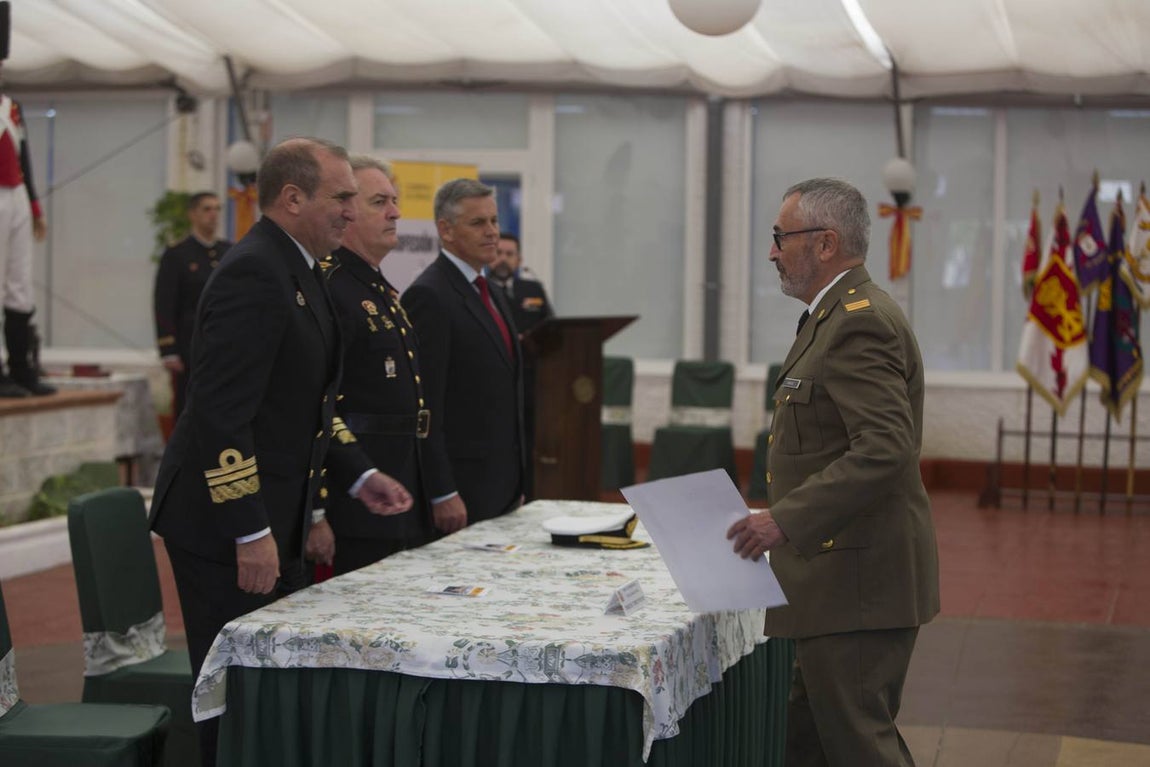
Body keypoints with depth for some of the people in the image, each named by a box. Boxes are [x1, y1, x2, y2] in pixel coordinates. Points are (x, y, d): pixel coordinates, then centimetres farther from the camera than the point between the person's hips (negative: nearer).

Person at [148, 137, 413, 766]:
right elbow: (220, 413, -25)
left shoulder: (296, 270, 13)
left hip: (272, 522, 10)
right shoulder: (254, 273, -19)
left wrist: (357, 475, 12)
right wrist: (250, 532, -25)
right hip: (225, 526, -10)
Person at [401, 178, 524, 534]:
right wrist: (442, 494, -20)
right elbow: (425, 404, -17)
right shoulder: (429, 296, -13)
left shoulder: (486, 291, 16)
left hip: (501, 483, 9)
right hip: (461, 488, -8)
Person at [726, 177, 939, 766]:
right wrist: (784, 516, 18)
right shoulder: (838, 316, 16)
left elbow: (884, 449, -28)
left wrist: (786, 520, -28)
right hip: (836, 575, 11)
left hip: (858, 579, -11)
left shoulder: (859, 323, -18)